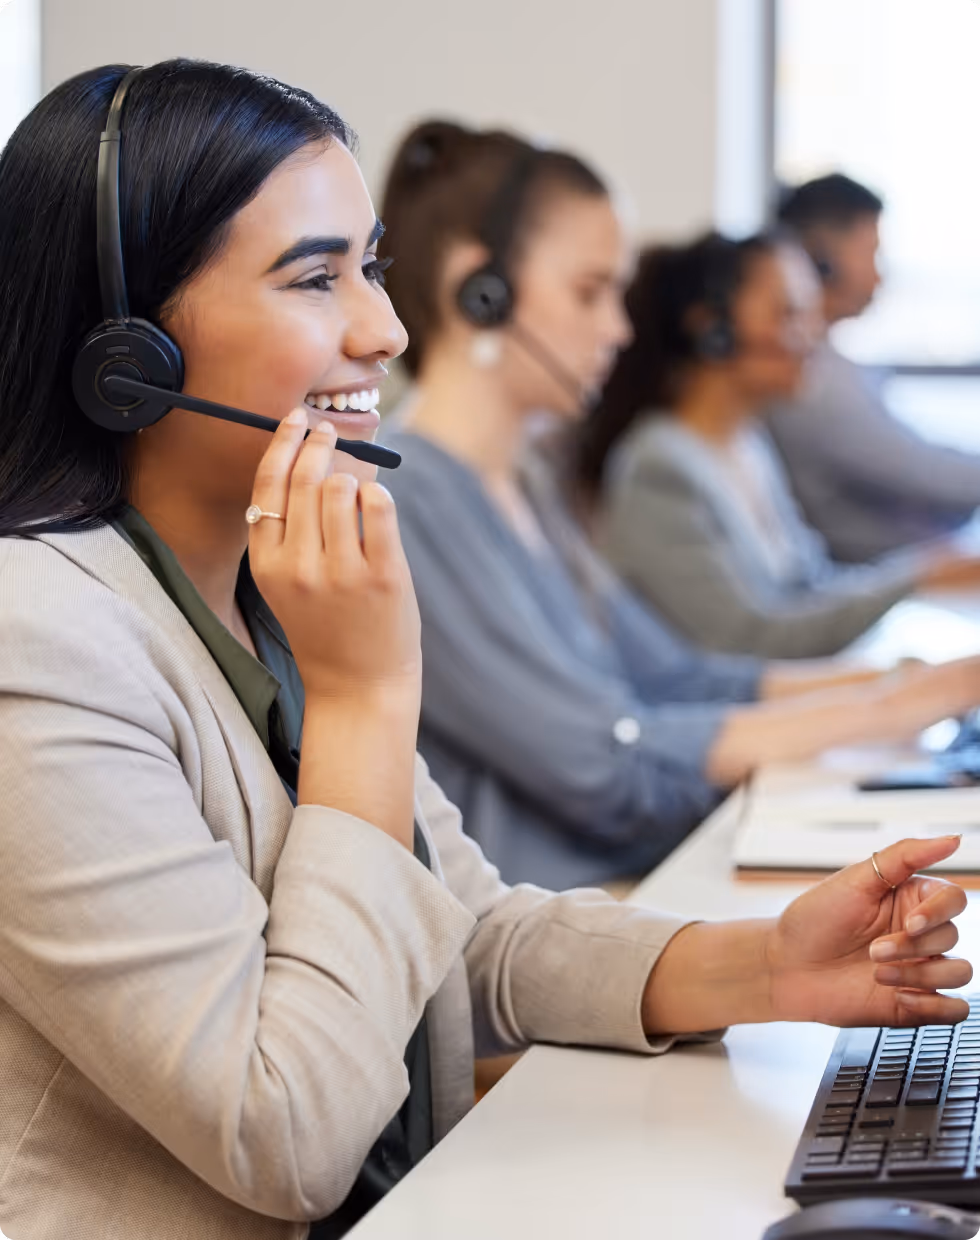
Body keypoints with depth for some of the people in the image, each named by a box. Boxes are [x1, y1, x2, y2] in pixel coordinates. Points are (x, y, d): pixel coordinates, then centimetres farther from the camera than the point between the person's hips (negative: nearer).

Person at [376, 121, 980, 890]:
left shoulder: (523, 481, 17)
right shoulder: (401, 499, -15)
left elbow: (666, 675, 21)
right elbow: (604, 764, -18)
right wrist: (881, 711, -11)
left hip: (641, 880, 10)